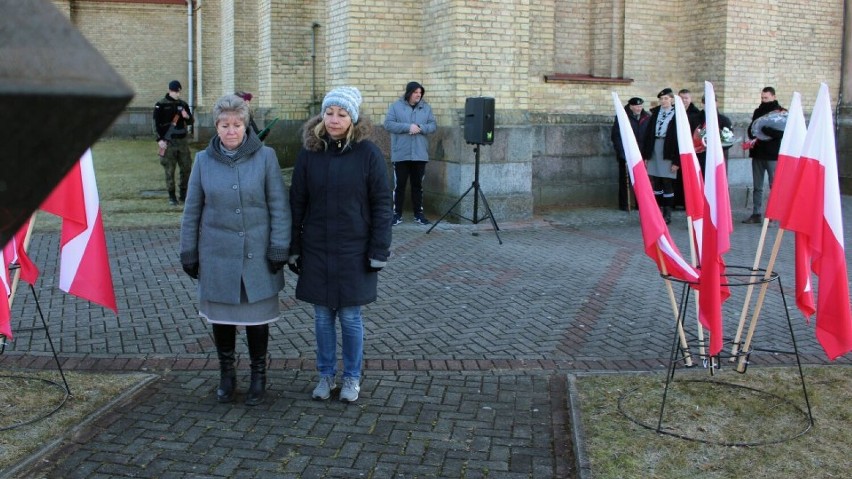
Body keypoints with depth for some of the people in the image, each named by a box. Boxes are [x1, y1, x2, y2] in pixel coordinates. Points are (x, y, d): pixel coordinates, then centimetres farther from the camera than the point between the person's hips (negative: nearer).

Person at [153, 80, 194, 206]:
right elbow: (156, 123, -5)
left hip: (182, 141, 4)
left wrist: (187, 117, -8)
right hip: (168, 142, -4)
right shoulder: (161, 105, -3)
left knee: (186, 168, 4)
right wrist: (160, 140, -12)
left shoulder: (183, 104, 10)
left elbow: (191, 122, 15)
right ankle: (172, 196, 8)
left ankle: (183, 194, 17)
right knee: (169, 170, -1)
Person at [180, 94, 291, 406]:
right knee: (221, 315, 11)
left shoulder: (265, 157, -5)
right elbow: (192, 210, 7)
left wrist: (279, 248, -8)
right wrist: (189, 252, 7)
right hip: (217, 255, 2)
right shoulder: (204, 160, 1)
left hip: (256, 255, -2)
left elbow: (279, 205, -3)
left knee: (257, 315, 8)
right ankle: (226, 373, 29)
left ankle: (258, 374, 25)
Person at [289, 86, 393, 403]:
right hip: (316, 251, 3)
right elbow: (297, 203, 5)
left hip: (354, 252, -2)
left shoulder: (368, 153, -7)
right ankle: (326, 375, 26)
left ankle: (352, 377, 23)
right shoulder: (309, 153, 0)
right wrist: (293, 249, 3)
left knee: (350, 317, 6)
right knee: (323, 316, 11)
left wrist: (379, 252, -8)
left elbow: (381, 205, -6)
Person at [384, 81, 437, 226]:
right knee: (399, 185, 2)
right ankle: (397, 214, 9)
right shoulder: (395, 106, 1)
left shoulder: (426, 108, 9)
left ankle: (419, 214, 17)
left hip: (420, 154, 3)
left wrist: (420, 128, -16)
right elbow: (388, 124, -9)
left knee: (418, 185, 9)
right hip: (401, 154, -3)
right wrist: (408, 127, -17)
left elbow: (433, 126, 4)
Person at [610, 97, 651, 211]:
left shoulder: (647, 118, 5)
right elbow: (615, 136, -5)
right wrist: (621, 152, -12)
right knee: (625, 180, 3)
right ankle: (624, 204, 10)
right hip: (626, 154, -3)